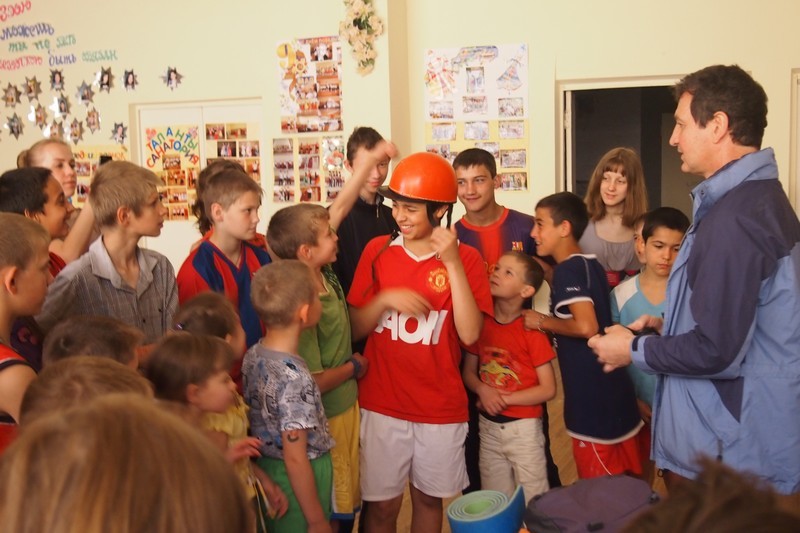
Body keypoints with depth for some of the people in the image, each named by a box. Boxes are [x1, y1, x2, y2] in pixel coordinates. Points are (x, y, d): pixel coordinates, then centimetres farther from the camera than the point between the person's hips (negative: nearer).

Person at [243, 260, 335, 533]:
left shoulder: (252, 356, -6)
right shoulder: (295, 377, -29)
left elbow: (256, 417, 5)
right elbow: (295, 459, -24)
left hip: (265, 469, 7)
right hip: (298, 480, -7)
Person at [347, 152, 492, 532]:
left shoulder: (466, 258, -5)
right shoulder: (377, 250, -2)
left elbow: (470, 333, -16)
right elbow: (355, 329, 0)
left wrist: (452, 263, -20)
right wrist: (385, 300, -18)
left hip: (441, 408, 0)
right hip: (382, 404, 0)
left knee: (429, 498, 17)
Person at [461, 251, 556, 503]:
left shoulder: (531, 331, -12)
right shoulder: (481, 323, 0)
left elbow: (548, 389, -12)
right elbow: (468, 371, 7)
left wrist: (505, 398, -16)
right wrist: (482, 389, -14)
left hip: (523, 427, -4)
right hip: (488, 426, 4)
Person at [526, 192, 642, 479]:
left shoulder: (567, 269, -15)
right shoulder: (591, 265, 11)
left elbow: (586, 326, -27)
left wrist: (542, 321, -12)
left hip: (593, 399, -9)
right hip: (612, 392, 9)